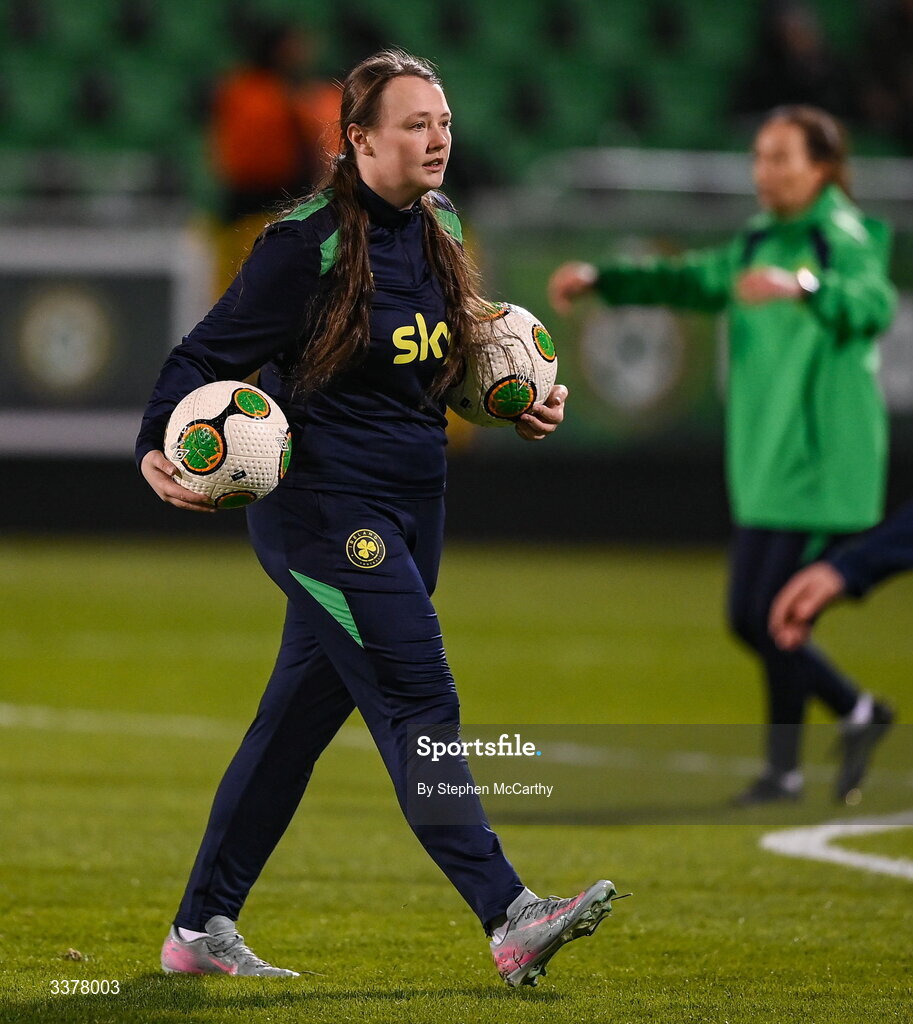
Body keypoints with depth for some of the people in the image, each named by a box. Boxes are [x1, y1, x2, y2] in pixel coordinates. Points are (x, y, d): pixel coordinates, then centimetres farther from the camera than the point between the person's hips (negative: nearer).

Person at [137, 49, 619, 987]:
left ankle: (201, 930, 18)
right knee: (418, 707, -13)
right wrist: (158, 449, -25)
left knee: (301, 717, 11)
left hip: (408, 512, 8)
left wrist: (524, 403, 9)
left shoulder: (437, 226, 10)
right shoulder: (309, 243, -13)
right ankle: (511, 919, -18)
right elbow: (205, 355, -10)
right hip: (325, 509, -8)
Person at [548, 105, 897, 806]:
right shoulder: (759, 244, 14)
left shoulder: (843, 240, -12)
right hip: (764, 468, 8)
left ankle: (784, 768, 5)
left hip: (823, 467, -8)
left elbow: (874, 303, -31)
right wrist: (599, 278, 9)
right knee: (747, 618, 8)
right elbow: (687, 281, 22)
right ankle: (857, 714, 24)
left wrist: (803, 286, -49)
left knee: (775, 614, -8)